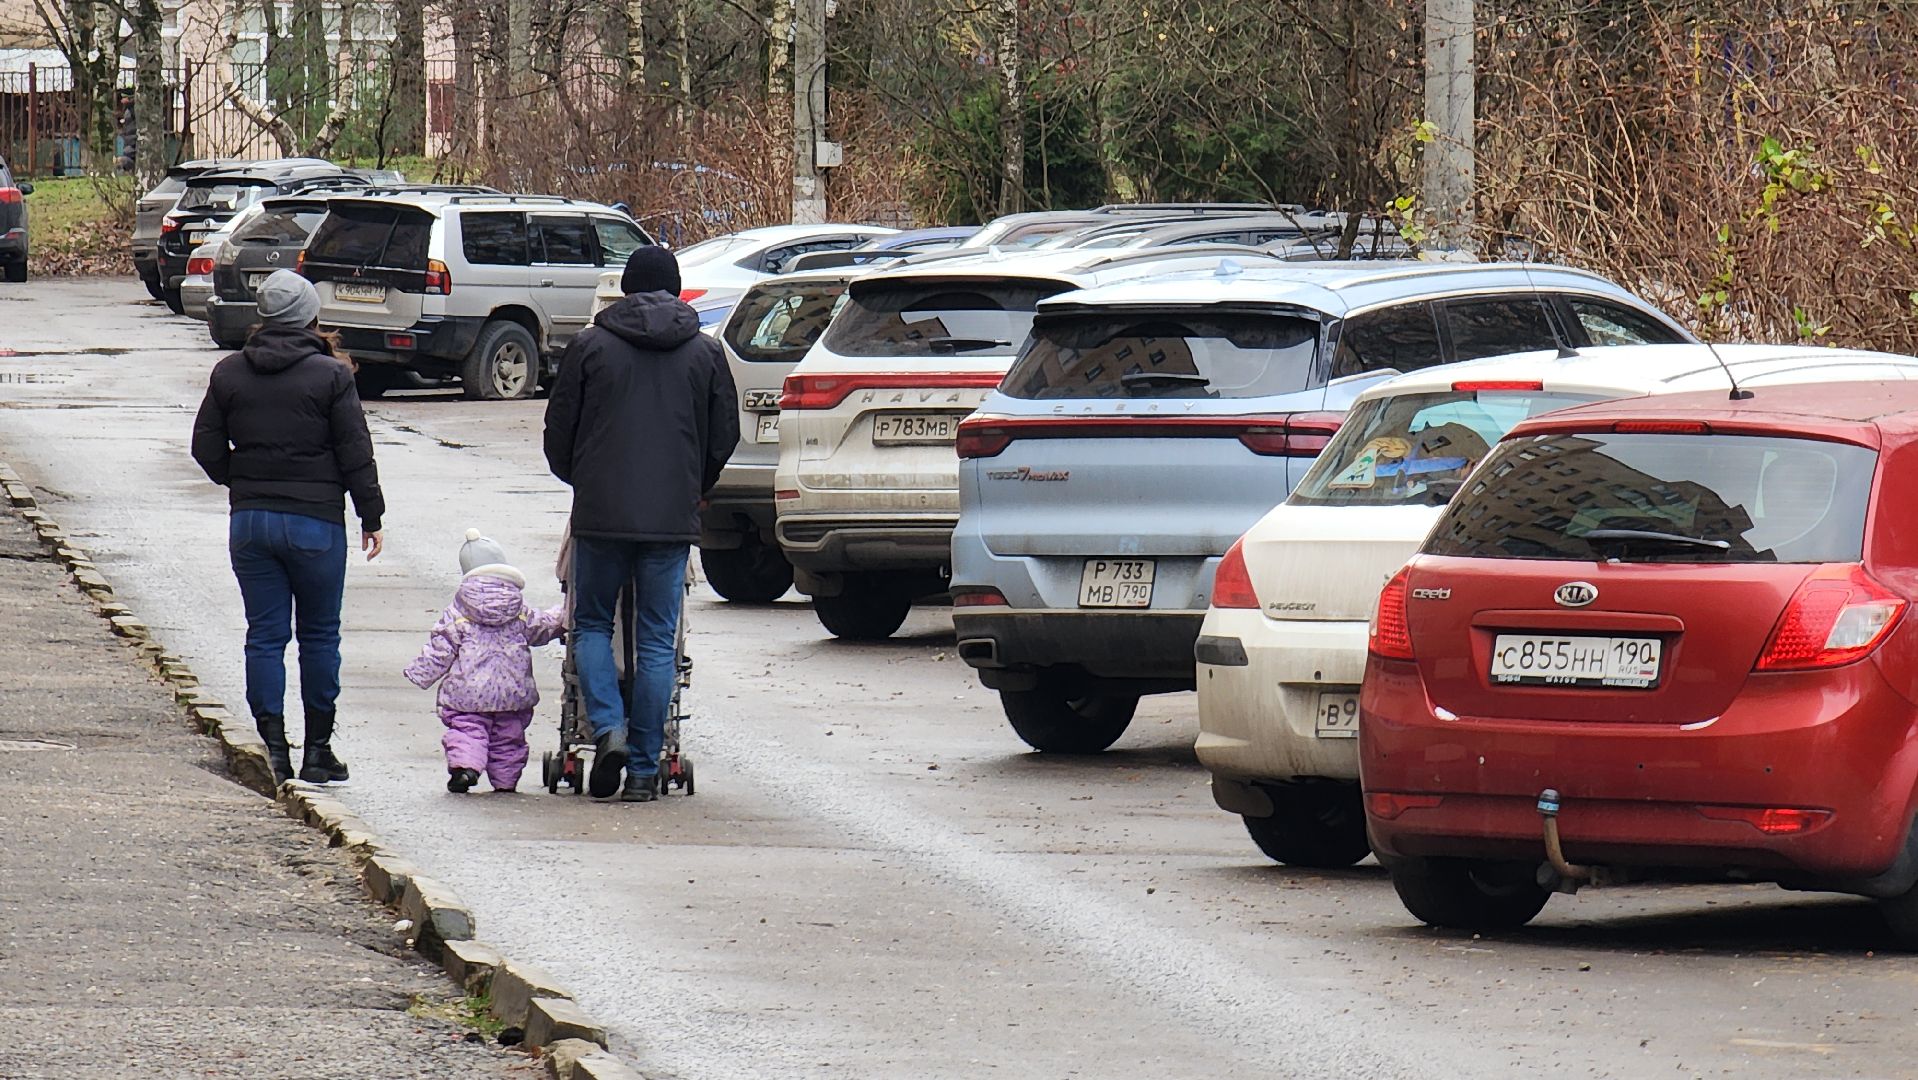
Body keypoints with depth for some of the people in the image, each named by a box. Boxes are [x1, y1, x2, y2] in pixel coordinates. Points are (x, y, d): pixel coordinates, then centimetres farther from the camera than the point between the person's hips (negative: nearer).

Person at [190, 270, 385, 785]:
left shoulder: (229, 374, 3)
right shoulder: (330, 376, -8)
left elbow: (206, 447, 7)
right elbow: (356, 454, -7)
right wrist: (370, 516, 2)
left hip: (249, 522, 3)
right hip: (315, 522, -3)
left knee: (265, 636, 6)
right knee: (320, 635, 8)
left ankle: (273, 747, 0)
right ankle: (317, 749, 10)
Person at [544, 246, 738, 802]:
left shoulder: (590, 346, 1)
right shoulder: (706, 353, 5)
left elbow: (559, 435, 5)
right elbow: (724, 437, 10)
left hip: (601, 512, -1)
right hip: (673, 520, 1)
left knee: (592, 625, 14)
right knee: (657, 642, 5)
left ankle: (608, 728, -8)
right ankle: (644, 768, 4)